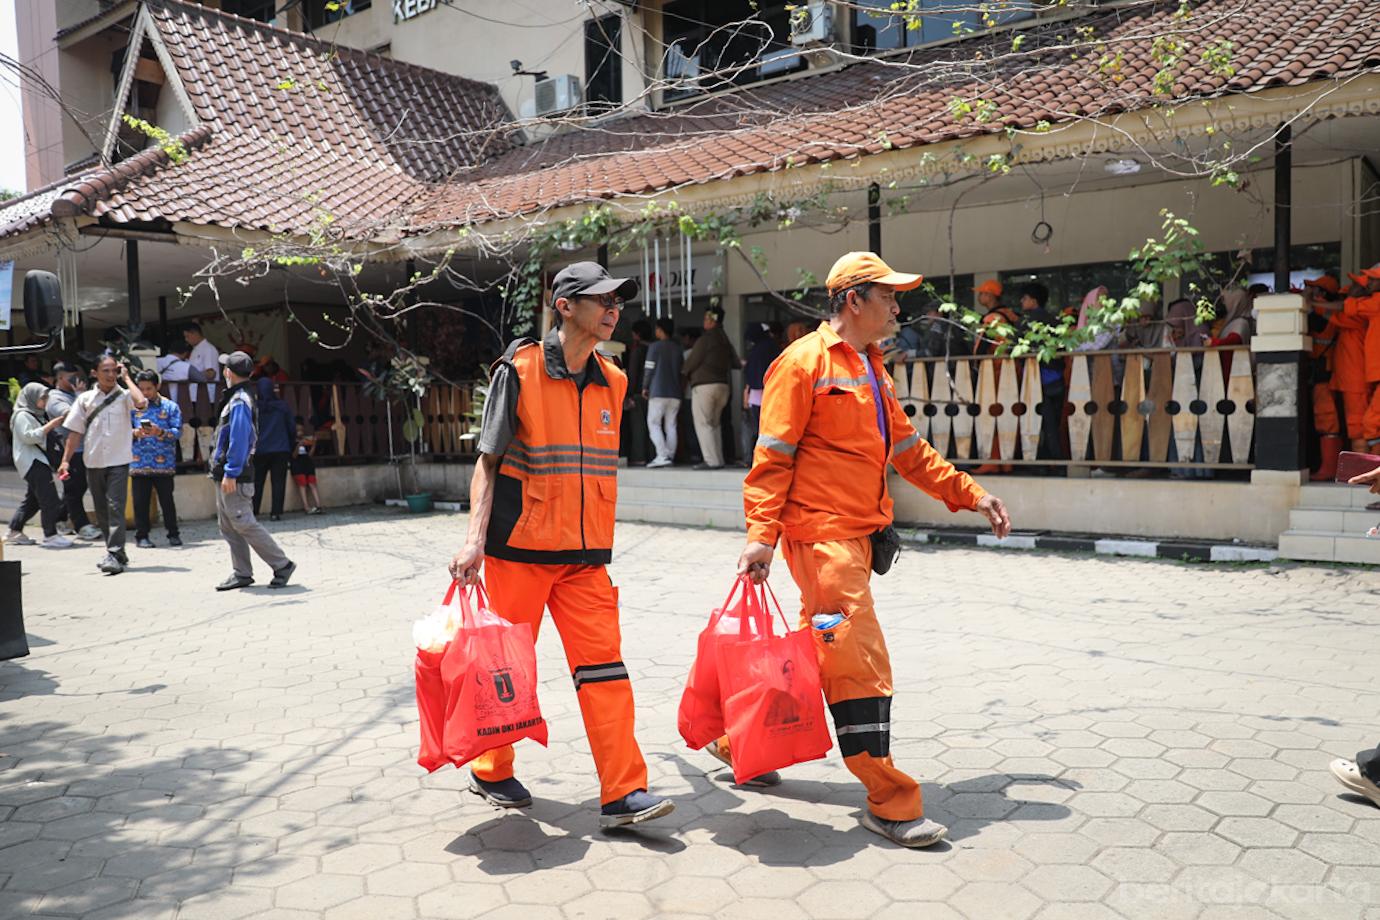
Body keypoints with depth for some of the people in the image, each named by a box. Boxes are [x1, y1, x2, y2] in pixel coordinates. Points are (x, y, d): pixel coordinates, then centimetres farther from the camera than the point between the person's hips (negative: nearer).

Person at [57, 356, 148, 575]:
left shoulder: (124, 396, 0)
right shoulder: (85, 399, 9)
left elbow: (141, 403, -24)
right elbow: (75, 431, 10)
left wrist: (126, 378, -11)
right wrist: (66, 460, 5)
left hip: (118, 461, -4)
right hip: (93, 463, 4)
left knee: (115, 508, -12)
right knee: (101, 511, 10)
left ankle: (114, 555, -14)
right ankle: (117, 553, 22)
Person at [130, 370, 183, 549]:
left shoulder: (170, 407, 4)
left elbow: (178, 431, -3)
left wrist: (161, 432, -20)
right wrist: (134, 433, -14)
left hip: (164, 463, -1)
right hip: (139, 464, 1)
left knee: (167, 500, 4)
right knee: (140, 501, 4)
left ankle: (173, 534, 14)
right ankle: (141, 536, 13)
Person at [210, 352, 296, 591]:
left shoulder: (239, 402, -16)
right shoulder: (235, 398, 16)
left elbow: (239, 440, -23)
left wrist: (231, 473, -24)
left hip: (234, 478, -10)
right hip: (226, 475, 10)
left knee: (244, 524, -8)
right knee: (228, 526, 11)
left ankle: (282, 565, -3)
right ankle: (241, 573, 16)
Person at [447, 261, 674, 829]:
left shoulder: (612, 382, 10)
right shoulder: (519, 370, -7)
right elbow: (488, 461, -7)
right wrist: (475, 538, -17)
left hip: (585, 555, 4)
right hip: (518, 549, -4)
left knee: (603, 663, -3)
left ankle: (623, 792, 1)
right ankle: (491, 772, 29)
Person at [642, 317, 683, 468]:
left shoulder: (654, 346, -5)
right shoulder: (678, 349, 12)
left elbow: (649, 369, -5)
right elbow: (682, 370, 15)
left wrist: (645, 387, 5)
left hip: (658, 392, -5)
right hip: (675, 393, 5)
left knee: (653, 423, -1)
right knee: (670, 425, 7)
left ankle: (663, 455, -15)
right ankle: (670, 456, 5)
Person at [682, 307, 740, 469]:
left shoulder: (704, 340, -10)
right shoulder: (726, 342, 12)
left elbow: (691, 363, -4)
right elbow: (735, 362, 21)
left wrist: (685, 373, 16)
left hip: (704, 385, -7)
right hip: (723, 386, 7)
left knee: (703, 424, -4)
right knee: (714, 424, 16)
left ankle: (711, 460, -12)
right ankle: (718, 459, 12)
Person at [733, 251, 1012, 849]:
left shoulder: (871, 367, 20)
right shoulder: (804, 362, -8)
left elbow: (907, 449, 24)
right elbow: (772, 458, -12)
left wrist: (969, 493, 19)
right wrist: (761, 536, -18)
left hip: (858, 533, 10)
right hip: (821, 533, -10)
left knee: (820, 652, 17)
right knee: (862, 662, -8)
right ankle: (889, 802, 3)